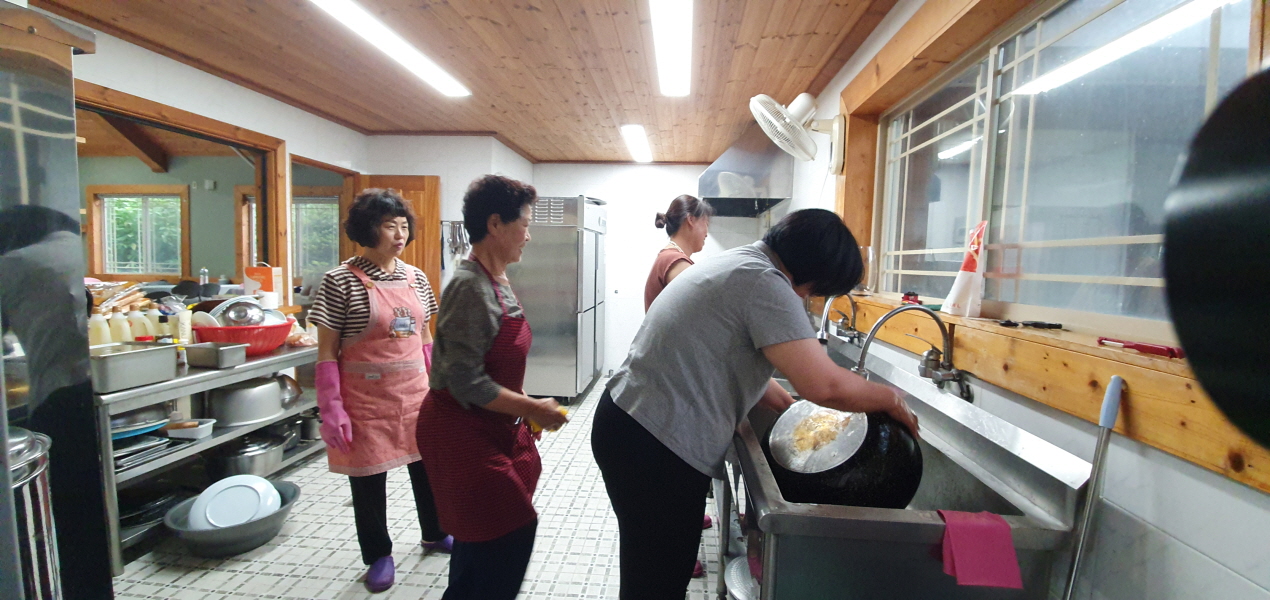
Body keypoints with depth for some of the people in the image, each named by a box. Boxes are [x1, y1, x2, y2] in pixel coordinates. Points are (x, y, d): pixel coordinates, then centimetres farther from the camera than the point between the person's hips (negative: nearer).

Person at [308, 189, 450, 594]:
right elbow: (327, 352, -9)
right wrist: (332, 409, -12)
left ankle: (435, 534, 41)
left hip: (415, 393, 5)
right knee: (369, 476, 10)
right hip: (367, 398, -4)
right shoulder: (341, 281, -11)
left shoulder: (416, 278, 4)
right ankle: (379, 555, 33)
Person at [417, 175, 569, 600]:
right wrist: (532, 409, -19)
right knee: (510, 534, 1)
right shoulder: (470, 286, -22)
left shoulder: (499, 282, 7)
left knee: (483, 540, 21)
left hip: (492, 428, 9)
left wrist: (525, 409, 10)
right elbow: (467, 382, -25)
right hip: (462, 432, -9)